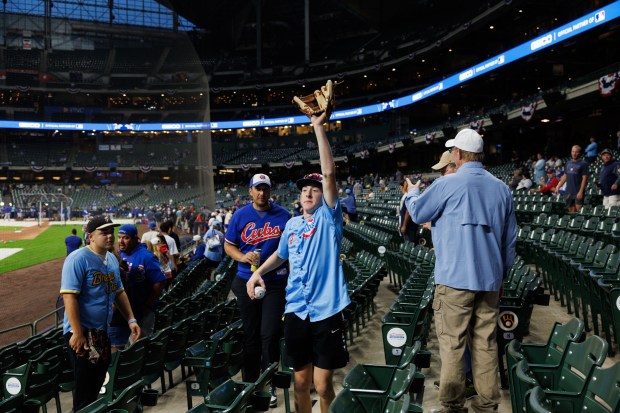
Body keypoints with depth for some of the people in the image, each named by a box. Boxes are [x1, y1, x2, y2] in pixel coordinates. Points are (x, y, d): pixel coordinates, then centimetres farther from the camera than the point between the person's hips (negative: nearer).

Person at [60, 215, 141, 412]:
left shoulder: (112, 259, 9)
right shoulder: (78, 259, -16)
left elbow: (119, 292, 16)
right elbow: (69, 296, -21)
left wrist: (131, 320, 8)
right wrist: (77, 333, -24)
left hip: (103, 331, 8)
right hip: (82, 332, -8)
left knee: (98, 380, 19)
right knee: (85, 385, 0)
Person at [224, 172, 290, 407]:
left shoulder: (283, 215, 0)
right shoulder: (240, 216, 2)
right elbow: (228, 245, 7)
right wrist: (242, 256, -14)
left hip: (276, 282, -1)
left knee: (270, 335, -3)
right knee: (250, 335, 12)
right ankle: (249, 383, 27)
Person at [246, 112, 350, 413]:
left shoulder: (328, 218, -5)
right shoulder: (291, 225, 10)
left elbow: (329, 173, -16)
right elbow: (281, 255, 27)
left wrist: (319, 127, -18)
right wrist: (258, 272, 11)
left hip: (326, 311, -4)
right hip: (296, 311, 4)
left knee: (322, 385, 1)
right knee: (301, 382, 13)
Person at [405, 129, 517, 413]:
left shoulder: (447, 184, -9)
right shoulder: (502, 188, 8)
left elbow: (417, 213, 7)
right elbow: (510, 239, 14)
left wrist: (412, 192, 28)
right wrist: (502, 274, 25)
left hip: (455, 278, -5)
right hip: (490, 279, 6)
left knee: (452, 345, 2)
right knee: (486, 343, 12)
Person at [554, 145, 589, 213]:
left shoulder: (583, 164, -6)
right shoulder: (568, 163, 12)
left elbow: (584, 178, -11)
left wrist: (581, 191, -18)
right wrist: (558, 186, 11)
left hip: (578, 192, -6)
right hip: (569, 192, 6)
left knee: (579, 211, -9)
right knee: (571, 211, 9)